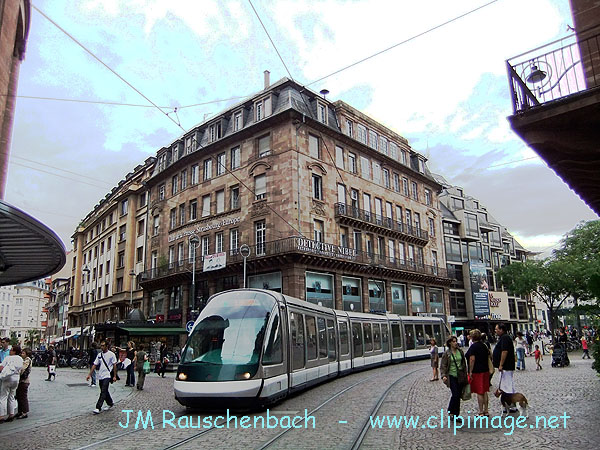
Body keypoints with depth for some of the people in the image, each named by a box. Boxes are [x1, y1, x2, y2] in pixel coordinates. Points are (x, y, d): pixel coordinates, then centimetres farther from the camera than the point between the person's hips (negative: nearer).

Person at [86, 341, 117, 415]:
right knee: (104, 392, 15)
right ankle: (110, 403, 32)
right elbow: (95, 365, 12)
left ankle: (98, 408, -13)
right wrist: (89, 374, 6)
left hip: (107, 376, -6)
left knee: (103, 392, -12)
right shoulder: (99, 355, 9)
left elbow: (114, 365, -6)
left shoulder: (111, 354, -6)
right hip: (100, 376, 6)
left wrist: (114, 376, -8)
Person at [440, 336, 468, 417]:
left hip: (460, 377, 4)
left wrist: (465, 375, 14)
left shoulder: (460, 352, 8)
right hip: (451, 376, -4)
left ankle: (456, 414, 17)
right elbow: (443, 366, -4)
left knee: (458, 396, 6)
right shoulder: (446, 353, -4)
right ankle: (451, 412, 5)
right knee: (455, 395, -13)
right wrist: (443, 375, -18)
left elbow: (464, 364, 16)